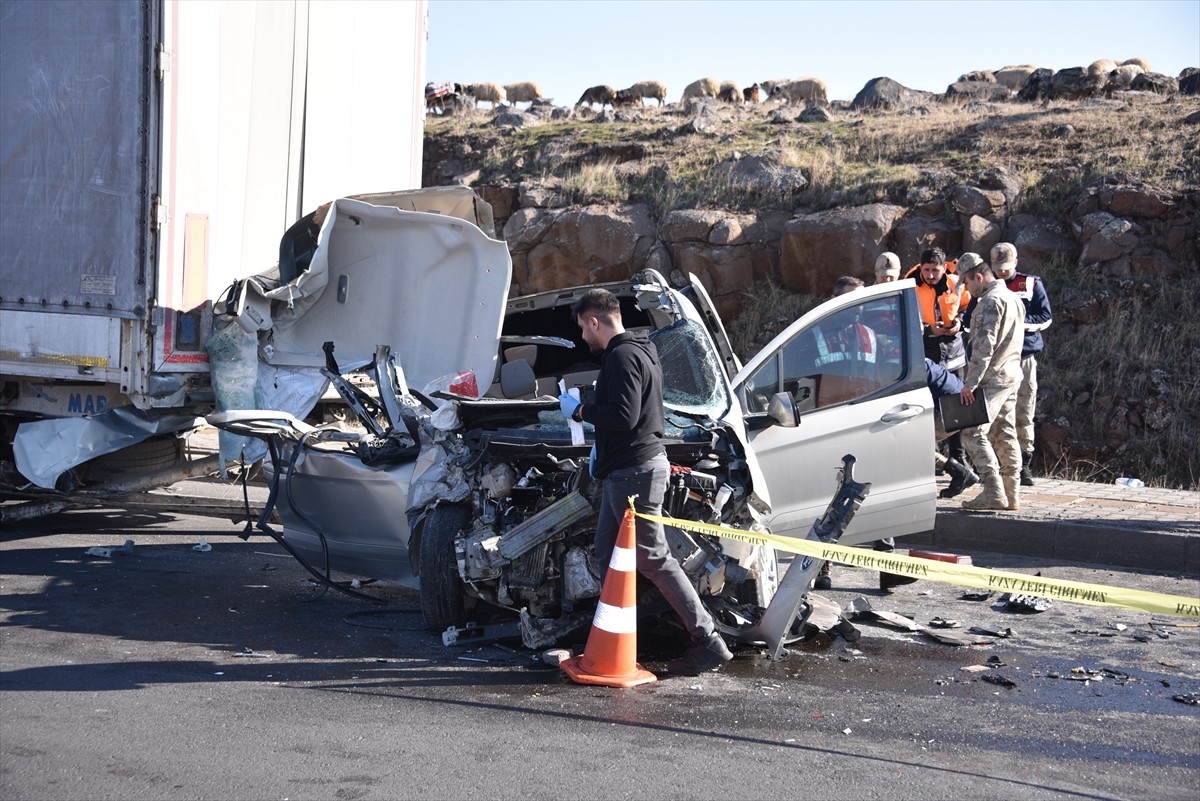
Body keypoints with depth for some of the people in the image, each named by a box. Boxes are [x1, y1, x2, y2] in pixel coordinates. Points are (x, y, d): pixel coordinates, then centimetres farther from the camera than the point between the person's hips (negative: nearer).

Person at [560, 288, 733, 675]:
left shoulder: (623, 357, -17)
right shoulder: (640, 352, 17)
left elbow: (623, 416, -27)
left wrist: (580, 410, -13)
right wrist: (602, 453, 26)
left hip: (635, 472, -11)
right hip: (625, 471, 11)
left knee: (654, 560, -7)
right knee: (607, 554, 14)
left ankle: (709, 642, -5)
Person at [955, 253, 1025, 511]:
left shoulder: (991, 301, -14)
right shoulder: (1013, 298, 18)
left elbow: (984, 347, -21)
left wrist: (970, 383, -21)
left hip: (992, 378, -10)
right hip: (1012, 375, 10)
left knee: (974, 432, -8)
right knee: (1005, 435, 11)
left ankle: (994, 493, -13)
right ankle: (1011, 495, 11)